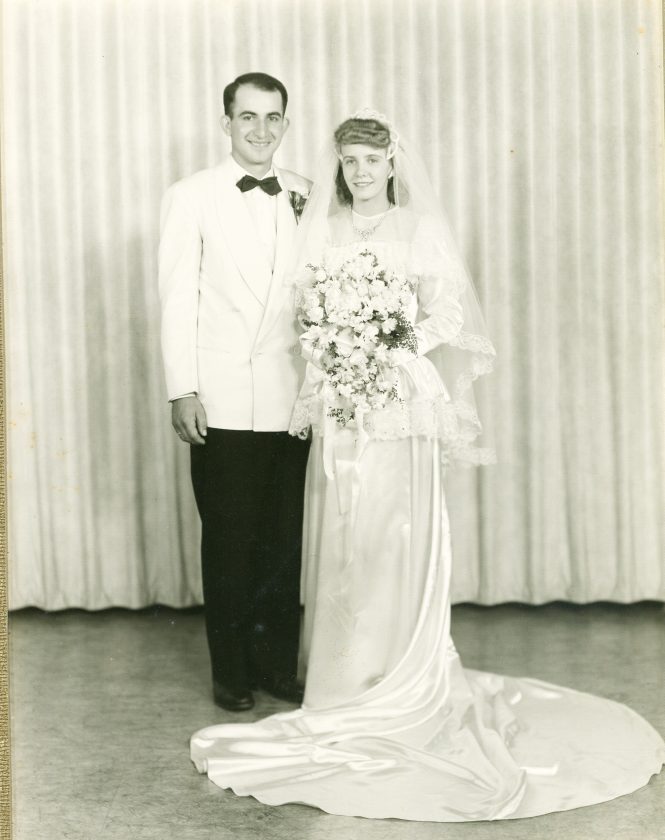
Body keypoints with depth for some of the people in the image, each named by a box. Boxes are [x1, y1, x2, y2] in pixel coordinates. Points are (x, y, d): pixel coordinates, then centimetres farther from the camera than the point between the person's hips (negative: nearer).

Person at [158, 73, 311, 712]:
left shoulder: (304, 196, 10)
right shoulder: (190, 197, 0)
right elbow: (177, 300, -3)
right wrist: (183, 391, -8)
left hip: (288, 398, 3)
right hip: (221, 401, -3)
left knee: (283, 538, 8)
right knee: (228, 538, 4)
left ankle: (276, 663, 22)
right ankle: (231, 671, 18)